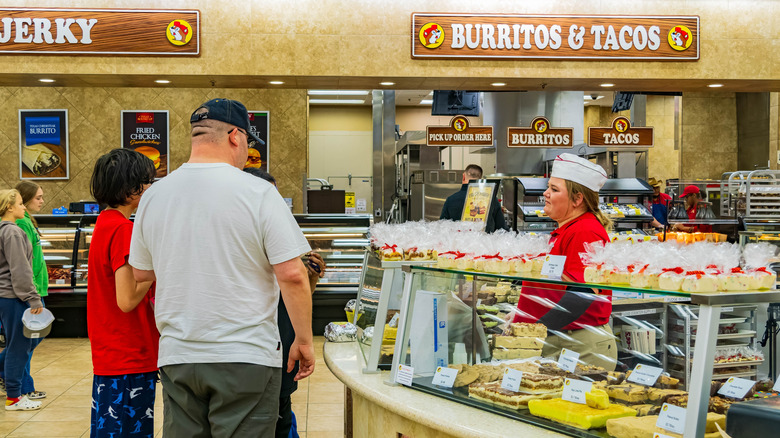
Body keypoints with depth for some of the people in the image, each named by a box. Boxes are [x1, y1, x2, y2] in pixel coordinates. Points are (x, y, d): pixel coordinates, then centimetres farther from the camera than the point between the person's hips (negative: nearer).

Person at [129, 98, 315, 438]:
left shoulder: (153, 195, 4)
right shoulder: (258, 193, -10)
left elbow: (141, 273, 14)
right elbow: (292, 275, -13)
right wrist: (304, 341, -2)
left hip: (176, 356, 5)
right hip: (246, 358, -4)